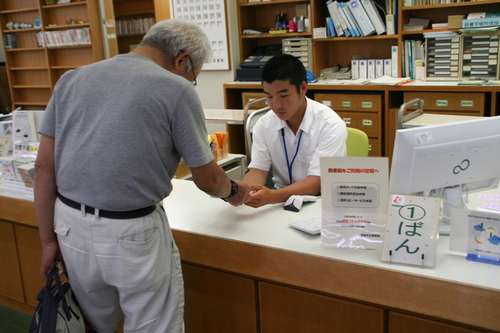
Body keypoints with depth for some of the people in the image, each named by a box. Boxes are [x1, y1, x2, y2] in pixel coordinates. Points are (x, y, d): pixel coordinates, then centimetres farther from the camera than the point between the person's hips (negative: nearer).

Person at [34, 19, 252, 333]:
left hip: (71, 225, 6)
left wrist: (49, 239, 12)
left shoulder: (71, 79, 5)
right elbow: (206, 179, -3)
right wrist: (234, 191, 19)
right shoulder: (176, 90, -9)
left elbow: (44, 165, 5)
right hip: (133, 236, -6)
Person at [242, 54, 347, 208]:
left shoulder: (331, 125, -14)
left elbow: (317, 182, -20)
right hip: (281, 199, 3)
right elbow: (258, 170, -2)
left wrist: (274, 196, -37)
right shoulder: (263, 125, 0)